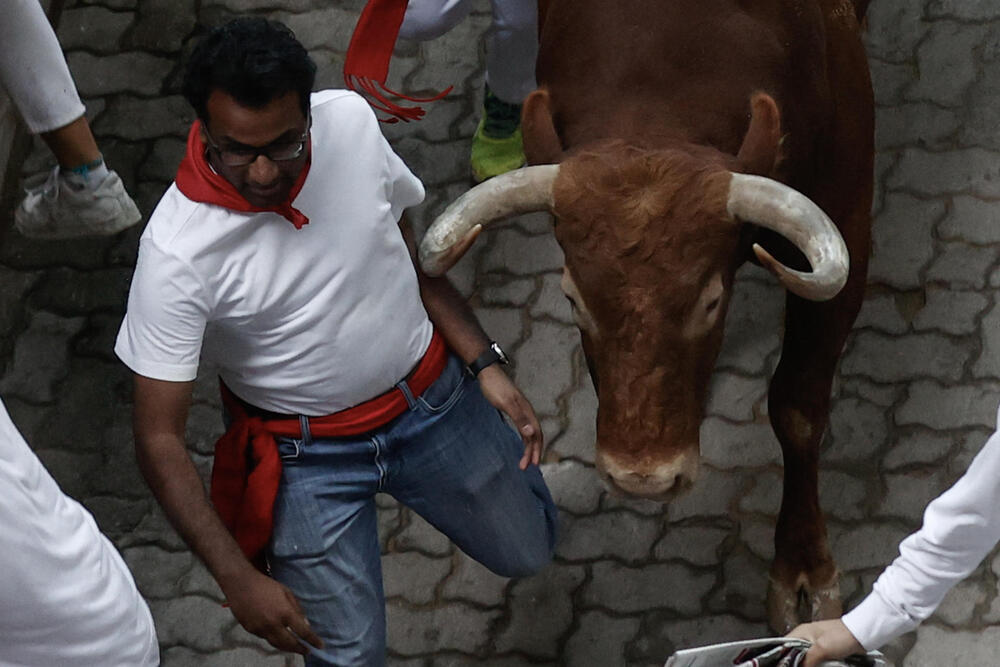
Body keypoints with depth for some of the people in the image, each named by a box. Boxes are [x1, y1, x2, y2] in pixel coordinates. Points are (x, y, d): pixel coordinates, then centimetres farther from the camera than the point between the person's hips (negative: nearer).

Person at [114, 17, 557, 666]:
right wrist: (238, 578, -26)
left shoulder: (350, 120, -20)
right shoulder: (176, 253, -31)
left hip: (431, 397, 4)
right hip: (307, 454, -4)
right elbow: (160, 439, -24)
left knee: (528, 551, 21)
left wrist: (485, 363, -4)